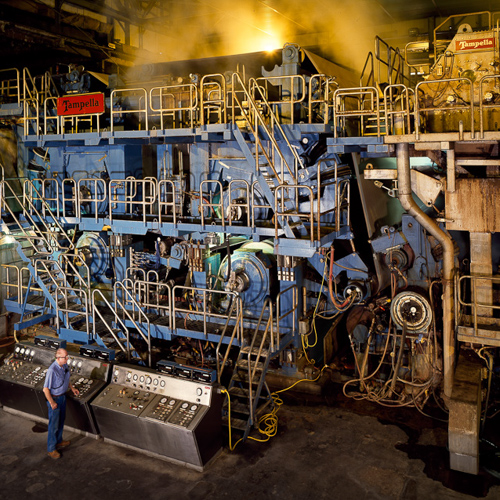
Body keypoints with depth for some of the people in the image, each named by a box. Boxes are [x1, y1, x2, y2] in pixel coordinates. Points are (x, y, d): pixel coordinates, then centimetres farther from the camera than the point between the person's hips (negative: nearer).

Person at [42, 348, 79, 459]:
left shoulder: (64, 365, -6)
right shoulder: (52, 370, -32)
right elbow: (46, 389, -26)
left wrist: (72, 388, 10)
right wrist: (52, 403, -19)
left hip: (63, 396, 8)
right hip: (54, 398, -8)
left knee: (61, 421, 23)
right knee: (54, 424, 5)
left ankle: (58, 441, 42)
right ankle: (51, 449, 20)